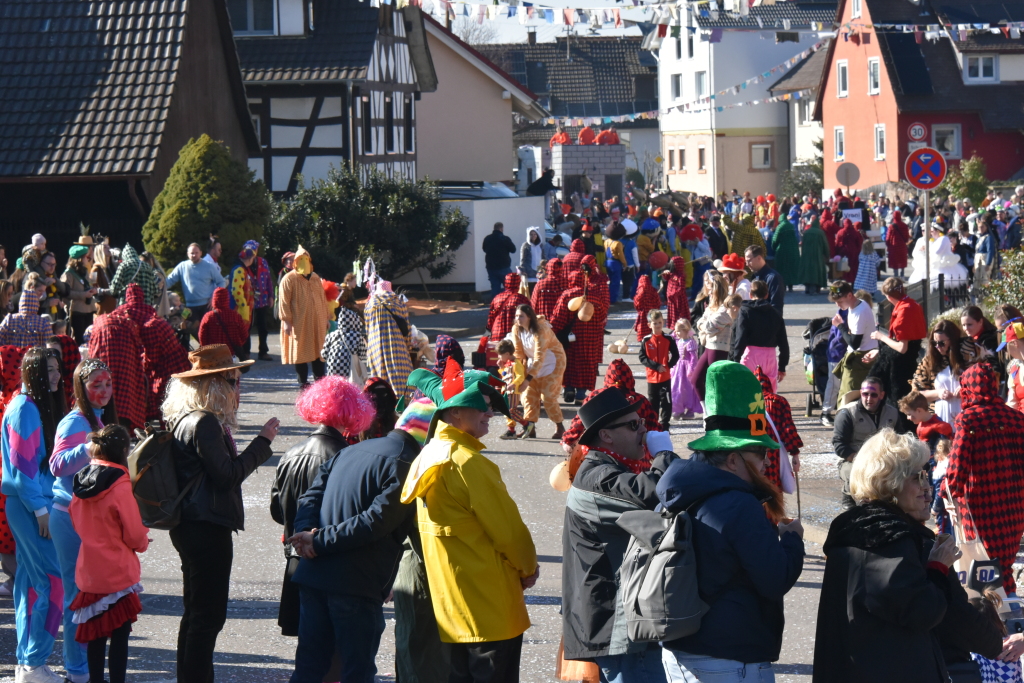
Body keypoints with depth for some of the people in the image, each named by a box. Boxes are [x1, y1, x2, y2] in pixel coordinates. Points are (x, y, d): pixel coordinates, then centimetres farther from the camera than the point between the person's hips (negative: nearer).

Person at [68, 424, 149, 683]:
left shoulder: (81, 482, 1)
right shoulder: (119, 485, -18)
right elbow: (134, 536, -12)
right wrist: (143, 542, 8)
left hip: (88, 572, 6)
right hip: (118, 574, -6)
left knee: (96, 635, 16)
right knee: (120, 635, 1)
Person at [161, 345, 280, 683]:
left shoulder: (184, 419, 11)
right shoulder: (204, 423, -19)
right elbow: (227, 475, -20)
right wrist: (262, 442, -14)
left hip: (191, 526, 10)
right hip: (208, 528, -10)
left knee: (196, 611, 18)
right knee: (209, 614, -5)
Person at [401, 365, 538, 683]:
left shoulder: (428, 457, 10)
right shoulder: (469, 463, -19)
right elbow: (507, 527, -16)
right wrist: (528, 567, 4)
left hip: (450, 606, 9)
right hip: (489, 606, -9)